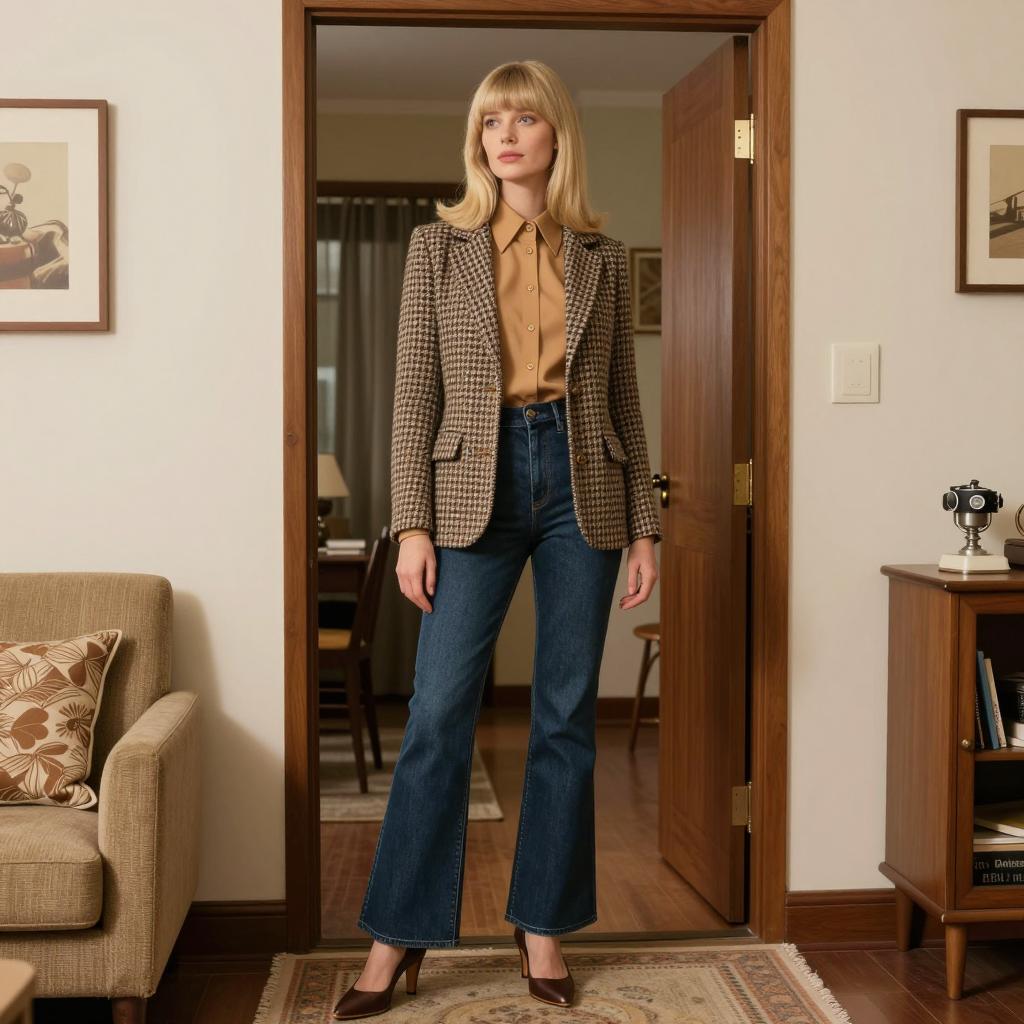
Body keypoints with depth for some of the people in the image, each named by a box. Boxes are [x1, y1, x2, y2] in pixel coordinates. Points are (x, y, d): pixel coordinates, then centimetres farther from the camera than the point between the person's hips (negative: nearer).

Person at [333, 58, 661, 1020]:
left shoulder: (602, 258, 10)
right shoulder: (439, 246, 5)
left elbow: (625, 399, 11)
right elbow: (414, 394, 1)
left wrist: (643, 526, 6)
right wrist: (412, 523, -7)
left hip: (582, 484, 2)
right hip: (476, 483, -2)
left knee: (566, 716, 6)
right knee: (438, 714, -4)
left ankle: (542, 924, 19)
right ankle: (397, 936, 9)